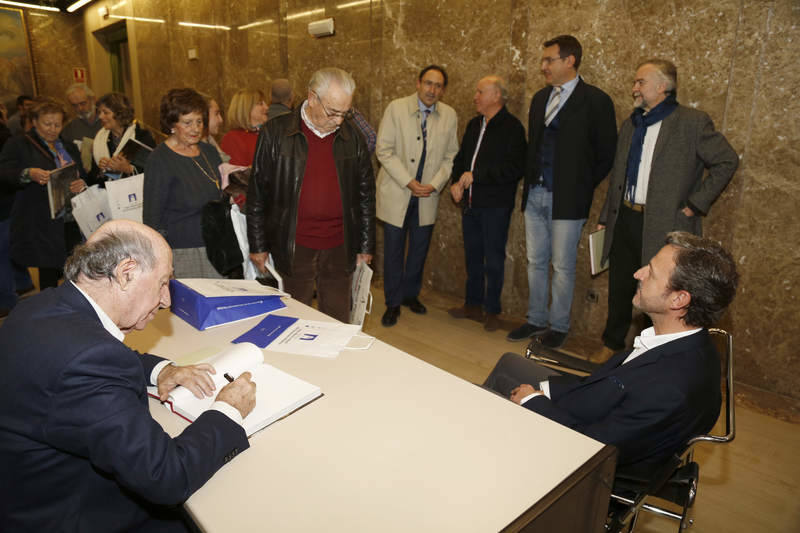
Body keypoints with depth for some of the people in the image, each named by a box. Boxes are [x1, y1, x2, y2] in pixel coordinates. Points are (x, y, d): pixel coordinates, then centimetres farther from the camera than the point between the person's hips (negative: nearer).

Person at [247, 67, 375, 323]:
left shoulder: (351, 136, 3)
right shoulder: (276, 132, -4)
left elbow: (365, 194, 8)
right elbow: (257, 194, 0)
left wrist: (366, 245, 8)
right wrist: (258, 245, 1)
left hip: (339, 249, 2)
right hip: (292, 249, -2)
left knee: (339, 324, 12)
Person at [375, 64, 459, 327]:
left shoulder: (449, 115, 2)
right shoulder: (396, 108, -6)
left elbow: (450, 156, 7)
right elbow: (384, 150, -9)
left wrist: (434, 184, -8)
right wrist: (408, 182, -16)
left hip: (427, 196, 3)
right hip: (396, 193, -2)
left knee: (419, 249, 11)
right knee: (394, 250, 2)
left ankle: (411, 294, 31)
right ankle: (393, 303, 16)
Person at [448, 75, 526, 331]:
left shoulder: (512, 127, -10)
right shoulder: (474, 125, 13)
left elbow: (515, 168, -19)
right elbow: (461, 157, 21)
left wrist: (476, 175, -19)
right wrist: (457, 181, 2)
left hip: (496, 205, -7)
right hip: (471, 203, 7)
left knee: (494, 260, 2)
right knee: (472, 256, 15)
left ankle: (492, 310, 16)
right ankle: (473, 305, 29)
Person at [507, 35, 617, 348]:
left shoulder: (595, 101, -7)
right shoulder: (540, 98, 13)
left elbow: (606, 154, -3)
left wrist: (582, 187, -3)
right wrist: (530, 183, 9)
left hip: (567, 199, -6)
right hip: (535, 195, 6)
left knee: (562, 266, 3)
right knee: (536, 262, 13)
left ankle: (558, 327, 17)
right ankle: (536, 320, 26)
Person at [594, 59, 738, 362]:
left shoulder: (692, 122, -6)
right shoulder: (631, 124, 14)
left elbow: (727, 161, -3)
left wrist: (695, 204, -7)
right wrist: (605, 218, 15)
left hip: (664, 225, -6)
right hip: (625, 221, 6)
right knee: (619, 289, 14)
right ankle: (612, 344, 32)